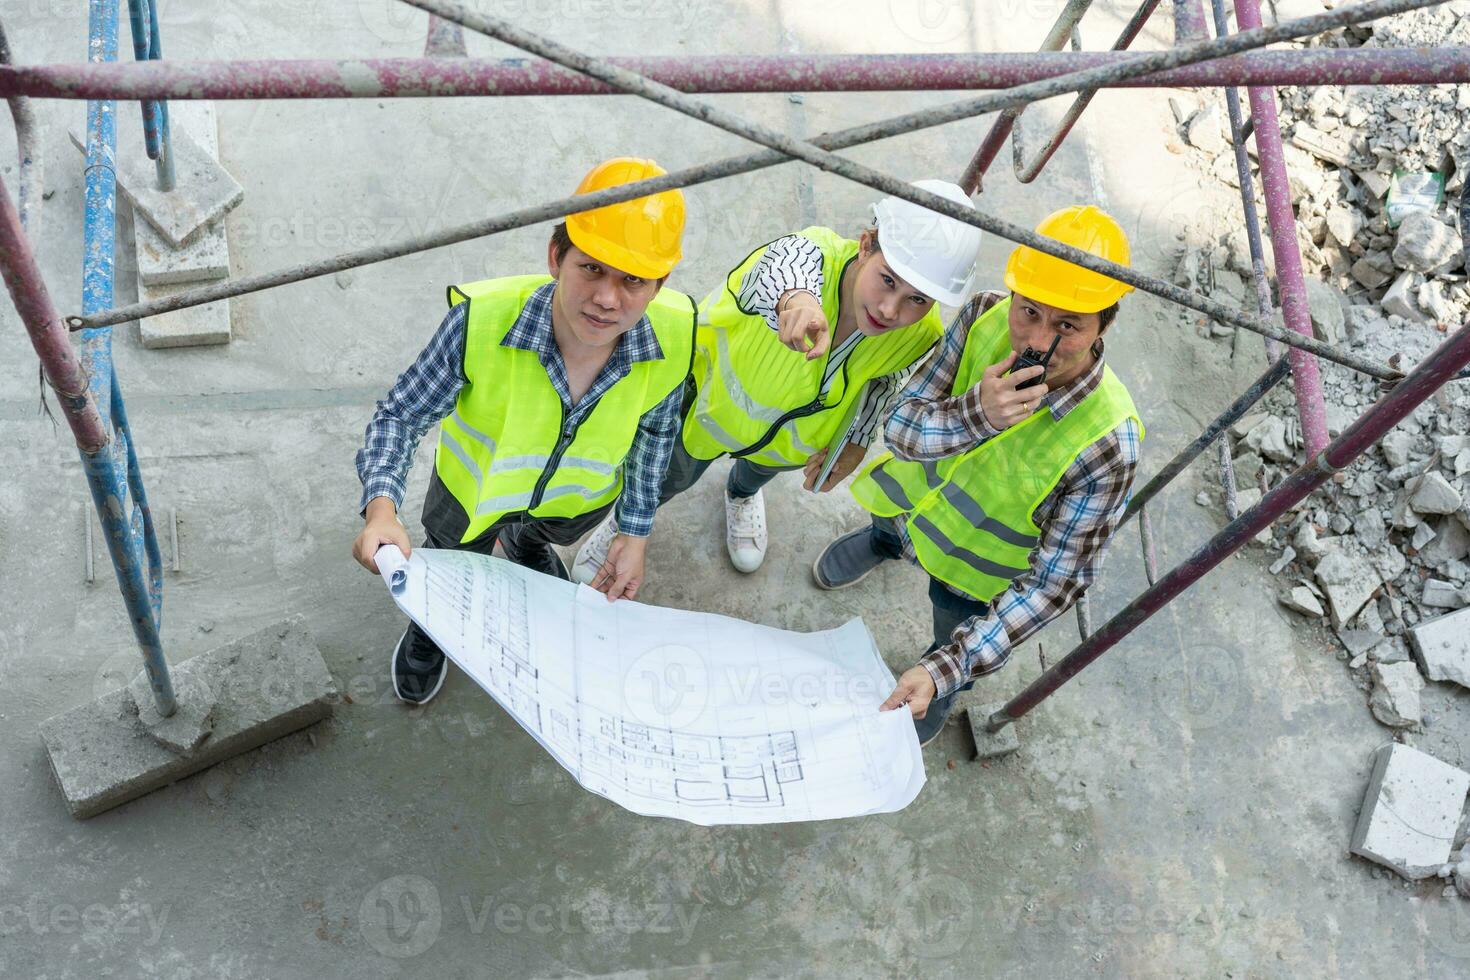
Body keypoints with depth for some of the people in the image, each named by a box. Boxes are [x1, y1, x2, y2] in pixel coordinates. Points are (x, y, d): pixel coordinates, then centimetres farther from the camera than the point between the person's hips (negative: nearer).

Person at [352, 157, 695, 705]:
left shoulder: (672, 341, -34)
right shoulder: (481, 322, -43)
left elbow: (655, 429, -11)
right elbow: (401, 415, -28)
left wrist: (635, 533, -5)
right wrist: (381, 509, -46)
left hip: (581, 497, 2)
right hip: (475, 486, -2)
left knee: (544, 535, 38)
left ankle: (524, 544, 76)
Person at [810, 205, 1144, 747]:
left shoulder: (1106, 444, -42)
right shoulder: (984, 319, -33)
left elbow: (1055, 582, -35)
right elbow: (900, 430, -24)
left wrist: (944, 669, -44)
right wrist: (974, 413, -48)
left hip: (979, 569, -3)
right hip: (914, 493, 3)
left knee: (957, 650, 25)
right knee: (887, 522, 37)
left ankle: (941, 696, 63)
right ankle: (883, 541, 75)